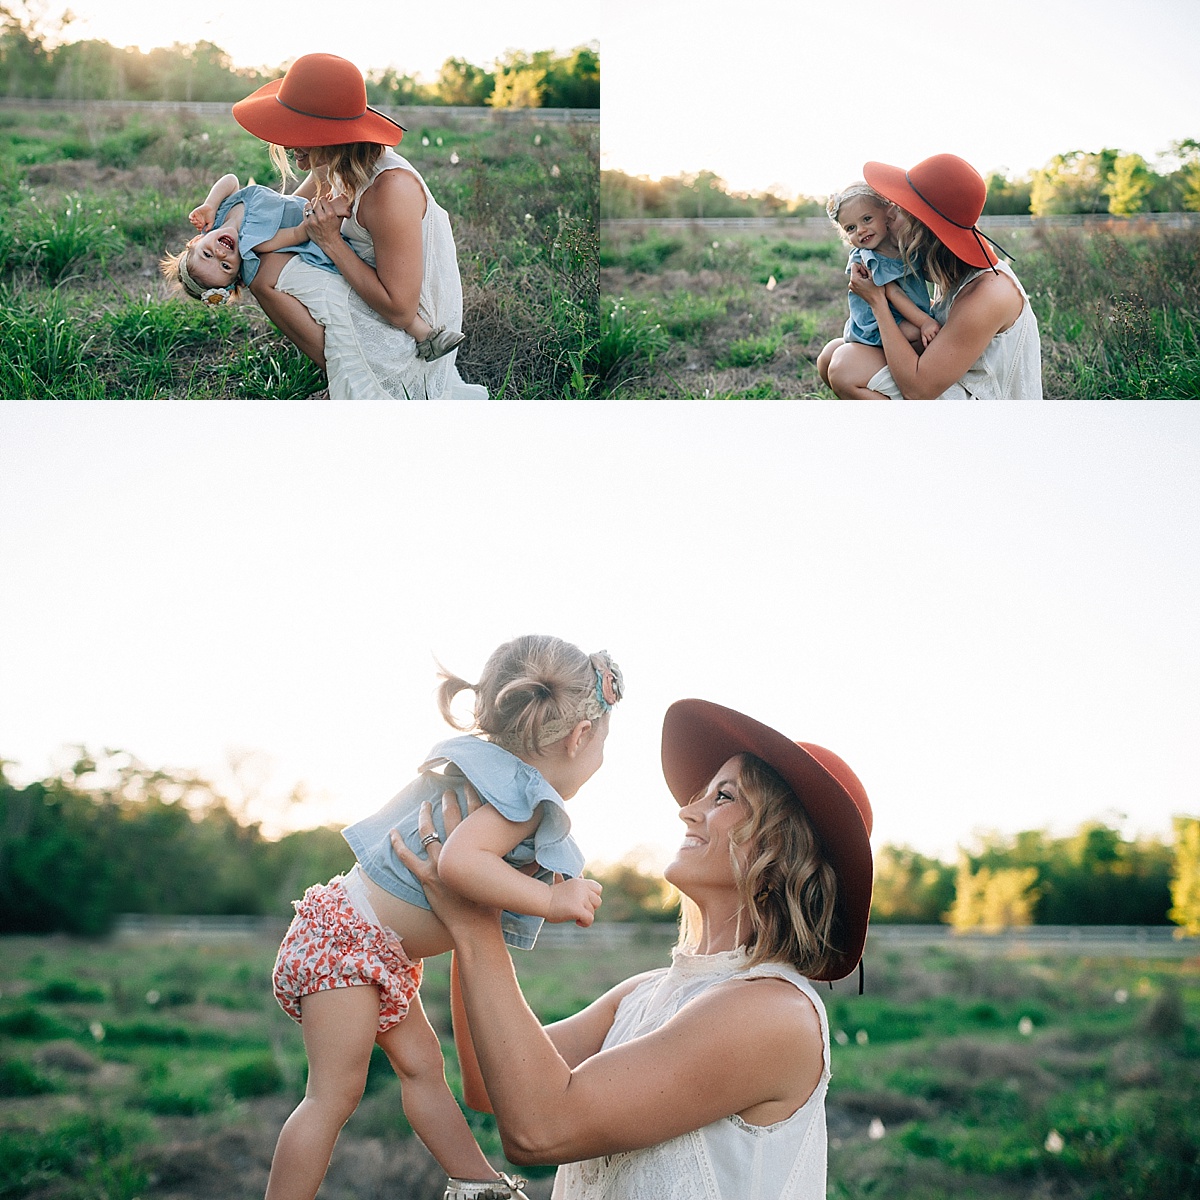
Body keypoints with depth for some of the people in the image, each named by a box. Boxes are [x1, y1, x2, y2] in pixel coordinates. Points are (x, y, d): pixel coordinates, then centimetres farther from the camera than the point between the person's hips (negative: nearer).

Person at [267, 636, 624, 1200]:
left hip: (382, 953, 11)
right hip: (347, 938, -11)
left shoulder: (489, 767, 7)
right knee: (335, 1095, -8)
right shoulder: (527, 798, -23)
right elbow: (460, 861, -39)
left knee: (422, 1065, 15)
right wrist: (551, 899, -33)